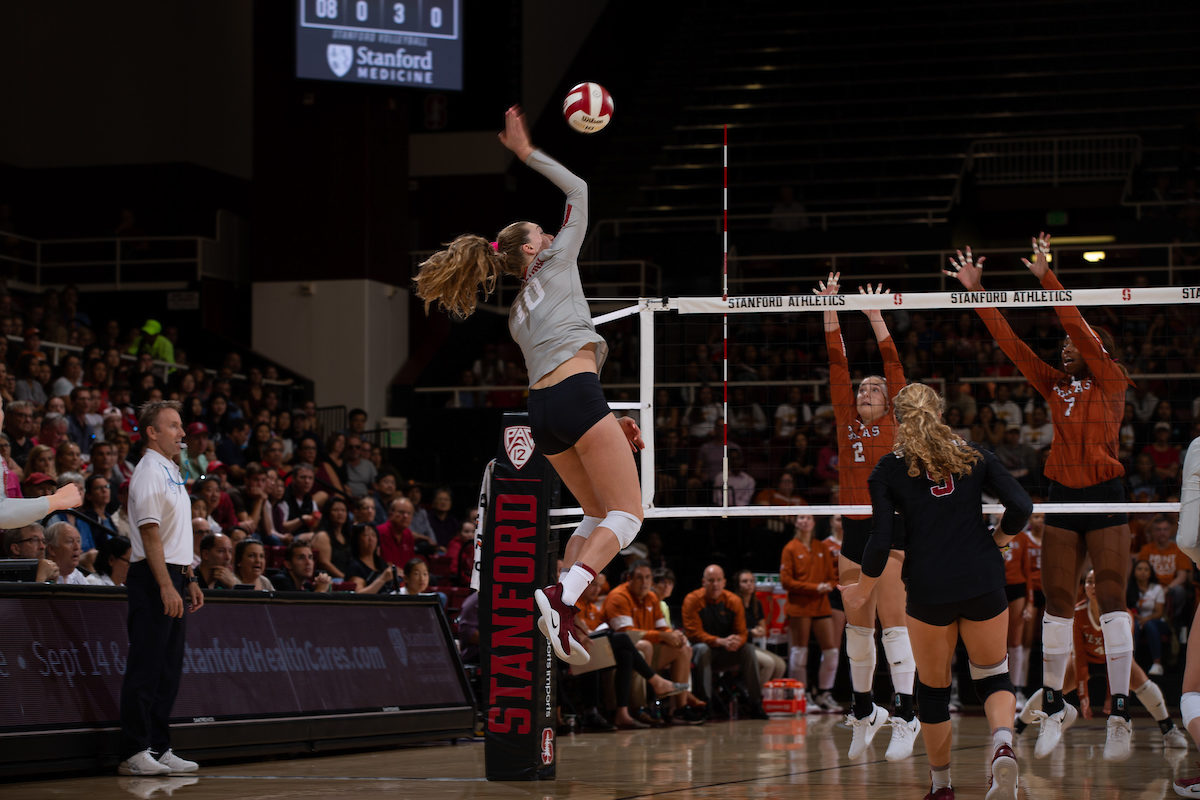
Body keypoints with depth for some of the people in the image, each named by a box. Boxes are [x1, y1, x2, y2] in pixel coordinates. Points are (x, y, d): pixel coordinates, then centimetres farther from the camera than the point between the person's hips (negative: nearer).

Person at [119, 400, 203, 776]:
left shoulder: (172, 472, 19)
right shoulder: (149, 472, -11)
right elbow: (150, 533, -18)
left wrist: (189, 579, 21)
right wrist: (167, 586, -23)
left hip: (172, 577, 10)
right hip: (152, 577, -10)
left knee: (169, 668, 10)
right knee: (145, 668, -9)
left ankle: (159, 748, 15)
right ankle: (135, 753, -8)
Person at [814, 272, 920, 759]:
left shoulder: (896, 423, 4)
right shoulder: (846, 422, 13)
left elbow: (893, 366, -3)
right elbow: (837, 365, 9)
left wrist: (876, 317, -8)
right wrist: (830, 312, 5)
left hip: (890, 526, -5)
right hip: (852, 529, 5)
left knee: (892, 621, -12)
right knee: (857, 624, 10)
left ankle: (905, 715, -14)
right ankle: (864, 710, 21)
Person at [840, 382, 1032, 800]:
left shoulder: (888, 468, 1)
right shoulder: (973, 456, 7)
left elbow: (881, 540, -5)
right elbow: (1021, 506, -4)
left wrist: (862, 591, 9)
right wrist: (995, 540, 14)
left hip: (928, 589, -1)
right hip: (983, 583, 1)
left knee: (934, 686, 15)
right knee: (993, 676, 13)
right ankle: (1002, 745, -17)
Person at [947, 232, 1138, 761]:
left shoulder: (1111, 383, 0)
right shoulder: (1055, 387, 13)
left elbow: (1078, 328, -11)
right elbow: (1010, 342, 10)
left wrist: (1046, 276, -17)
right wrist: (976, 291, 5)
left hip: (1105, 498, -5)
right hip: (1062, 499, 5)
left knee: (1111, 603, -7)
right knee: (1057, 604, 5)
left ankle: (1120, 713, -7)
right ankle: (1054, 706, 15)